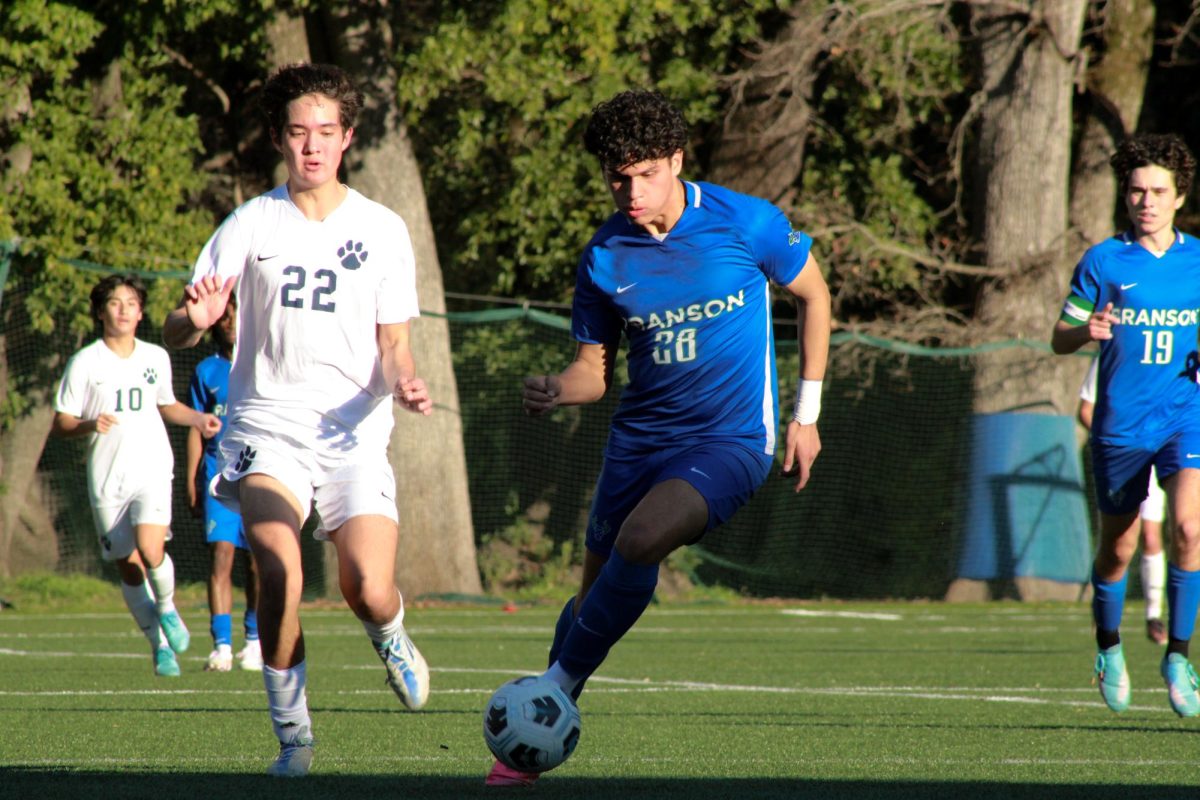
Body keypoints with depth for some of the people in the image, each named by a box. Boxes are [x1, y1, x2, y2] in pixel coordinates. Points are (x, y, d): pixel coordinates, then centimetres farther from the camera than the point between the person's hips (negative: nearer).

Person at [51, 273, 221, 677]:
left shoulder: (156, 357, 9)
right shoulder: (85, 362, -1)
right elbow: (59, 424, -1)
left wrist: (196, 418, 9)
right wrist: (89, 425, -21)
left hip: (152, 472, 0)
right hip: (106, 479, 0)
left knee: (150, 549, -23)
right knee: (128, 566, 1)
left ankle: (167, 608, 7)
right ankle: (160, 645, 19)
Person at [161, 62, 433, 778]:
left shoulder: (383, 230, 7)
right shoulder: (251, 224, 5)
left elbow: (393, 344, 11)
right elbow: (175, 333, 2)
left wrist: (401, 381, -12)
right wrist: (196, 320, -23)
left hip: (353, 431, 1)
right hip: (267, 423, -1)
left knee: (369, 592, -16)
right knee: (279, 571, -25)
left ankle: (390, 636, 23)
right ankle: (292, 733, -9)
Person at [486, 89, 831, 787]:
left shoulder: (747, 223, -11)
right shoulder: (606, 256, -2)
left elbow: (813, 295, 6)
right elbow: (596, 369, 6)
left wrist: (807, 413, 6)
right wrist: (557, 391, -18)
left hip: (733, 441, -4)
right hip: (640, 437, 4)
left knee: (639, 541, -29)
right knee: (597, 582, 7)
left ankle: (554, 689, -17)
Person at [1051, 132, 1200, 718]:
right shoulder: (1102, 262, 0)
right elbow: (1059, 339, 3)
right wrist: (1086, 330, -19)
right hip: (1121, 423, 0)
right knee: (1117, 548, 10)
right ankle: (1108, 649, 36)